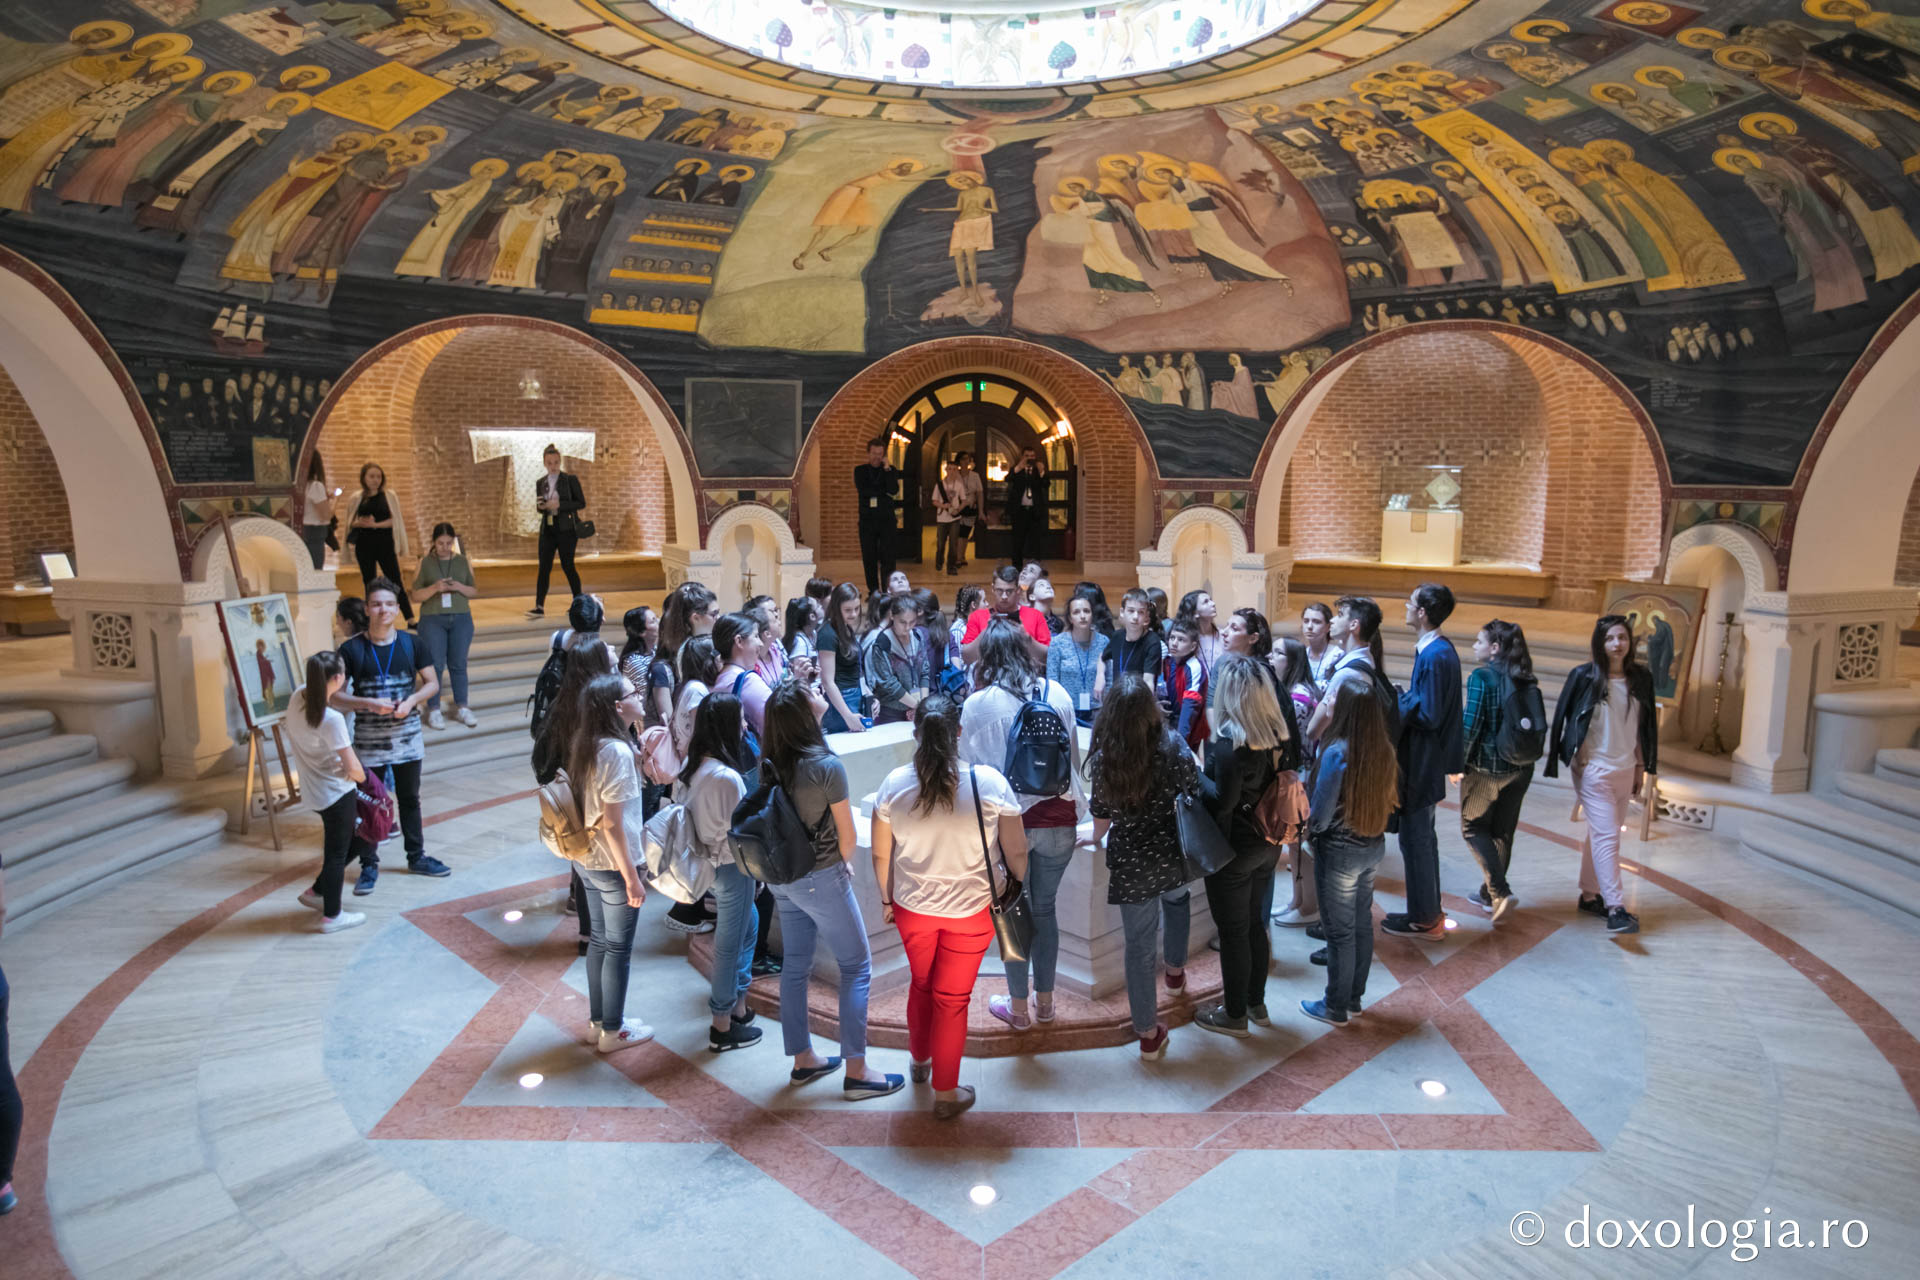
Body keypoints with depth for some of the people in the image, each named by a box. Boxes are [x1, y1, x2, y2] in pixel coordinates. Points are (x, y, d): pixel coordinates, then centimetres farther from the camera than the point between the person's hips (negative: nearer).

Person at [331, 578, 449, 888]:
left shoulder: (410, 643, -1)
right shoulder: (351, 650, -8)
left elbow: (432, 683, 6)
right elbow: (335, 697, -6)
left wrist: (412, 701, -13)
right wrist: (370, 703, -21)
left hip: (407, 736, 2)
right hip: (368, 740, -2)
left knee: (410, 798, 15)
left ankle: (417, 857, 28)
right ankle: (369, 865, 19)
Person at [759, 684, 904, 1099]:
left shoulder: (767, 765, -2)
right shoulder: (826, 765, -20)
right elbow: (848, 837, -14)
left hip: (781, 878, 7)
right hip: (821, 878, -6)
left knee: (795, 966, 17)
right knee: (856, 967, 5)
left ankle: (802, 1059, 29)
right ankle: (856, 1071, 7)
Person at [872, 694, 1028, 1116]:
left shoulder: (894, 784, -14)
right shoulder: (989, 783, -21)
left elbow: (881, 854, -3)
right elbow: (1016, 853, -12)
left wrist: (887, 899, 14)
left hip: (912, 908, 2)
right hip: (970, 910, -2)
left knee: (921, 984, 27)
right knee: (952, 998, 14)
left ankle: (919, 1061, 48)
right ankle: (945, 1094, 27)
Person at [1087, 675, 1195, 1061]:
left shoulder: (1102, 759, -11)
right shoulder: (1173, 748, -15)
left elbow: (1102, 818, -1)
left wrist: (1096, 840, 22)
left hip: (1129, 865, -1)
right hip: (1172, 857, 1)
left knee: (1138, 944, 12)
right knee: (1176, 897, 36)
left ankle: (1148, 1034, 21)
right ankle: (1175, 969, 50)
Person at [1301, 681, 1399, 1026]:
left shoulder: (1337, 752, -23)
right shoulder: (1382, 749, -3)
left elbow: (1319, 817, -19)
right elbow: (1386, 799, 11)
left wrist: (1306, 821, 0)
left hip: (1340, 853, -7)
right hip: (1373, 847, 7)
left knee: (1339, 931, 7)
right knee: (1362, 924, 18)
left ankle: (1336, 1008, 21)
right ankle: (1354, 999, 33)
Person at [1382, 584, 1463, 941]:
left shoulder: (1434, 657, -23)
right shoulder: (1440, 649, 8)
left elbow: (1428, 715, -23)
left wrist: (1398, 697, -13)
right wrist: (1406, 696, 3)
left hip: (1422, 763, -10)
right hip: (1426, 760, 10)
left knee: (1415, 838, 1)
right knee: (1423, 836, 19)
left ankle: (1423, 918, 13)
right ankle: (1429, 911, 31)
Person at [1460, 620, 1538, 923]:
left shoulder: (1481, 678, -15)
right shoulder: (1526, 680, 4)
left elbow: (1471, 725, -18)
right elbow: (1539, 725, 7)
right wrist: (1524, 758, 17)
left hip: (1486, 767, -6)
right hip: (1520, 769, 6)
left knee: (1474, 828, 9)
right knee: (1503, 831, 16)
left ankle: (1499, 891, -4)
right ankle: (1490, 895, 26)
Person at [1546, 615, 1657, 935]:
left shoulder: (1640, 679, 4)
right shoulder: (1584, 676, -9)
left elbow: (1646, 725, 13)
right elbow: (1562, 717, -4)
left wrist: (1642, 766, 14)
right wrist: (1568, 759, -3)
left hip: (1625, 770, 5)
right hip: (1593, 769, -5)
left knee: (1603, 833, 13)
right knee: (1607, 835, -10)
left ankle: (1590, 894, 25)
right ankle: (1615, 908, -10)